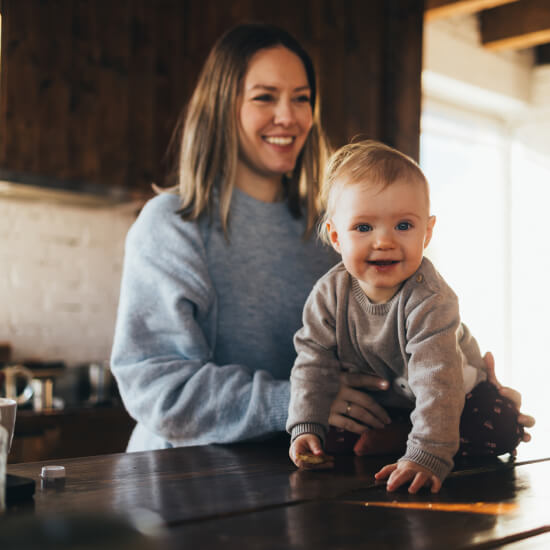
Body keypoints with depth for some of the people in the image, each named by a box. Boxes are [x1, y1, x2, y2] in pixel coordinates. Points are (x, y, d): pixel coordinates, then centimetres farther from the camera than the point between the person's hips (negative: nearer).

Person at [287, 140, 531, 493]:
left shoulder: (429, 297, -35)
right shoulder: (330, 294, -21)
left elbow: (437, 378, -41)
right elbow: (315, 361, -14)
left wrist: (427, 455, -49)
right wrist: (307, 427, -24)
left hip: (458, 390, -3)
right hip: (375, 395, 3)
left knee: (500, 432, -22)